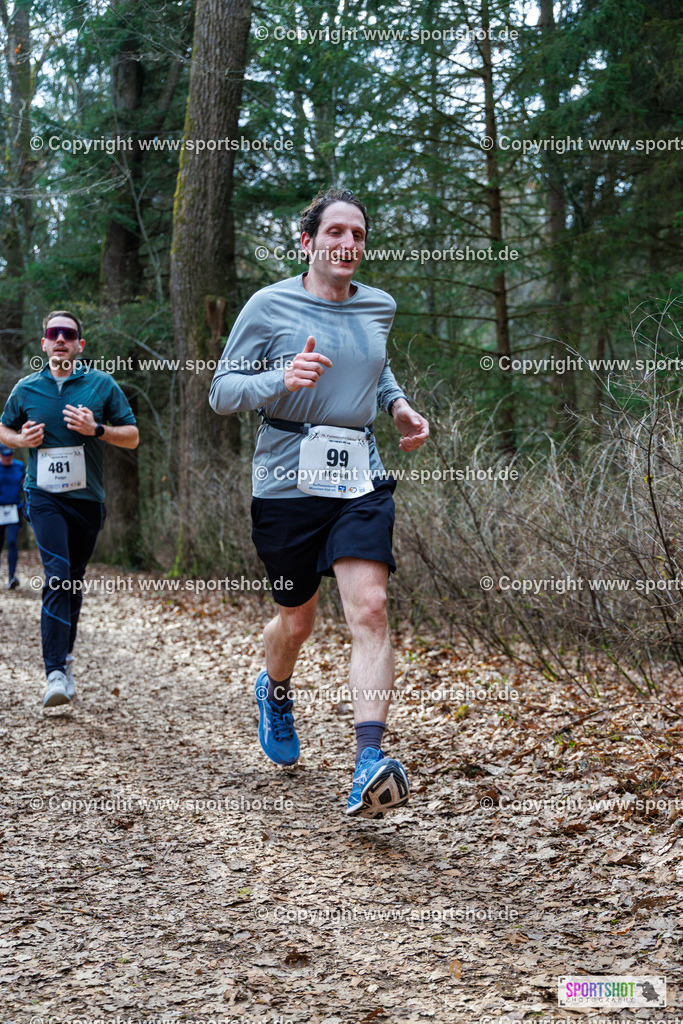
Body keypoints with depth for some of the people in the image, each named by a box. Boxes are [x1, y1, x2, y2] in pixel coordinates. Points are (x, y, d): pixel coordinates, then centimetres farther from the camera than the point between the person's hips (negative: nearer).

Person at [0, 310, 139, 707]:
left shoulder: (102, 384, 3)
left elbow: (132, 436, 5)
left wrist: (96, 429, -13)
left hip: (88, 497, 2)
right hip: (44, 495, -2)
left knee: (74, 580, 12)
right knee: (58, 574, -20)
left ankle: (65, 653, 35)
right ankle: (57, 672, -24)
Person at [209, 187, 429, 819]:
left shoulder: (379, 307, 10)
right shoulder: (269, 306, -3)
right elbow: (222, 393, -3)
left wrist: (398, 403, 12)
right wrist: (281, 380, -21)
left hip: (362, 481, 2)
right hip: (288, 480, -2)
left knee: (369, 608, -17)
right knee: (297, 617, 12)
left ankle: (370, 765, -23)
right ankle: (276, 691, 48)